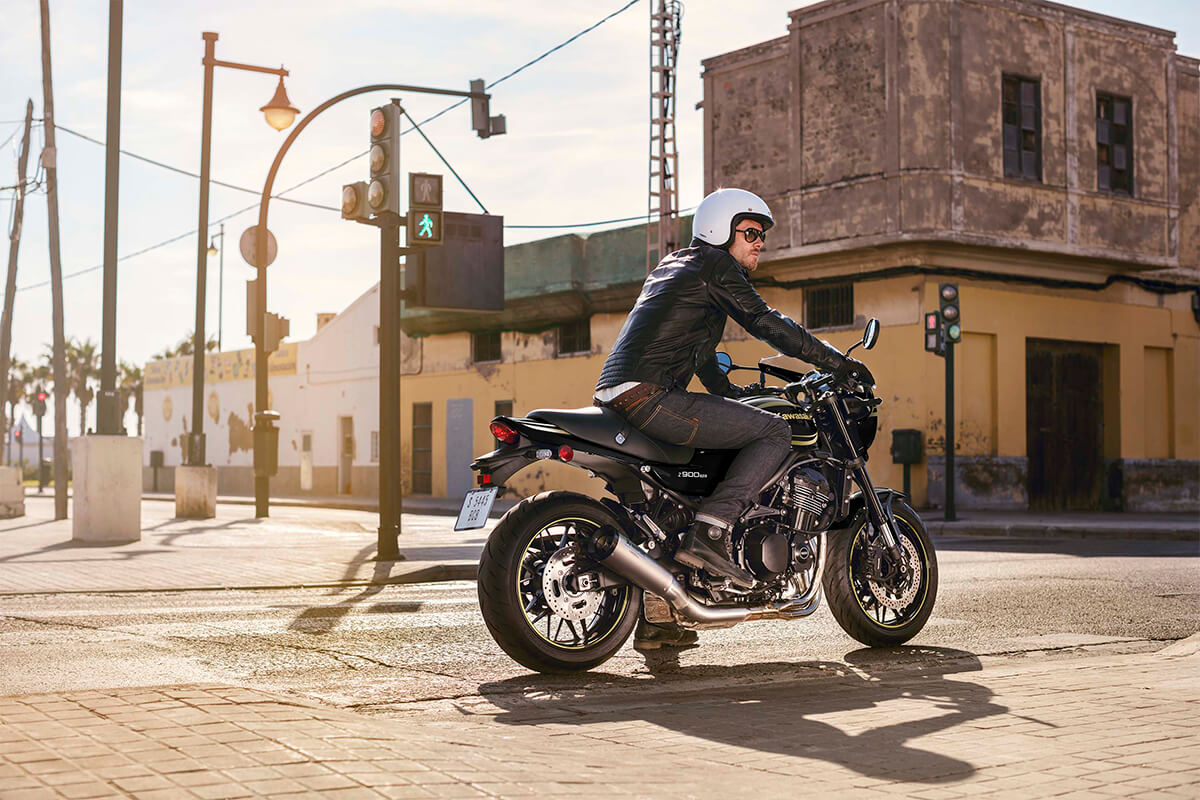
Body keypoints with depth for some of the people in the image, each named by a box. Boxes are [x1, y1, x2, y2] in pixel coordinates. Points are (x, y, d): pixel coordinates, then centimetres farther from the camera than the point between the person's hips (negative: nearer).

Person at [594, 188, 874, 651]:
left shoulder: (673, 265, 30)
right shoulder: (715, 265, 1)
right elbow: (763, 322, -7)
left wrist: (732, 391, 46)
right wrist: (837, 362, -2)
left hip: (614, 395, 10)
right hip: (650, 397, -10)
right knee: (775, 432, -9)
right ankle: (710, 530, -20)